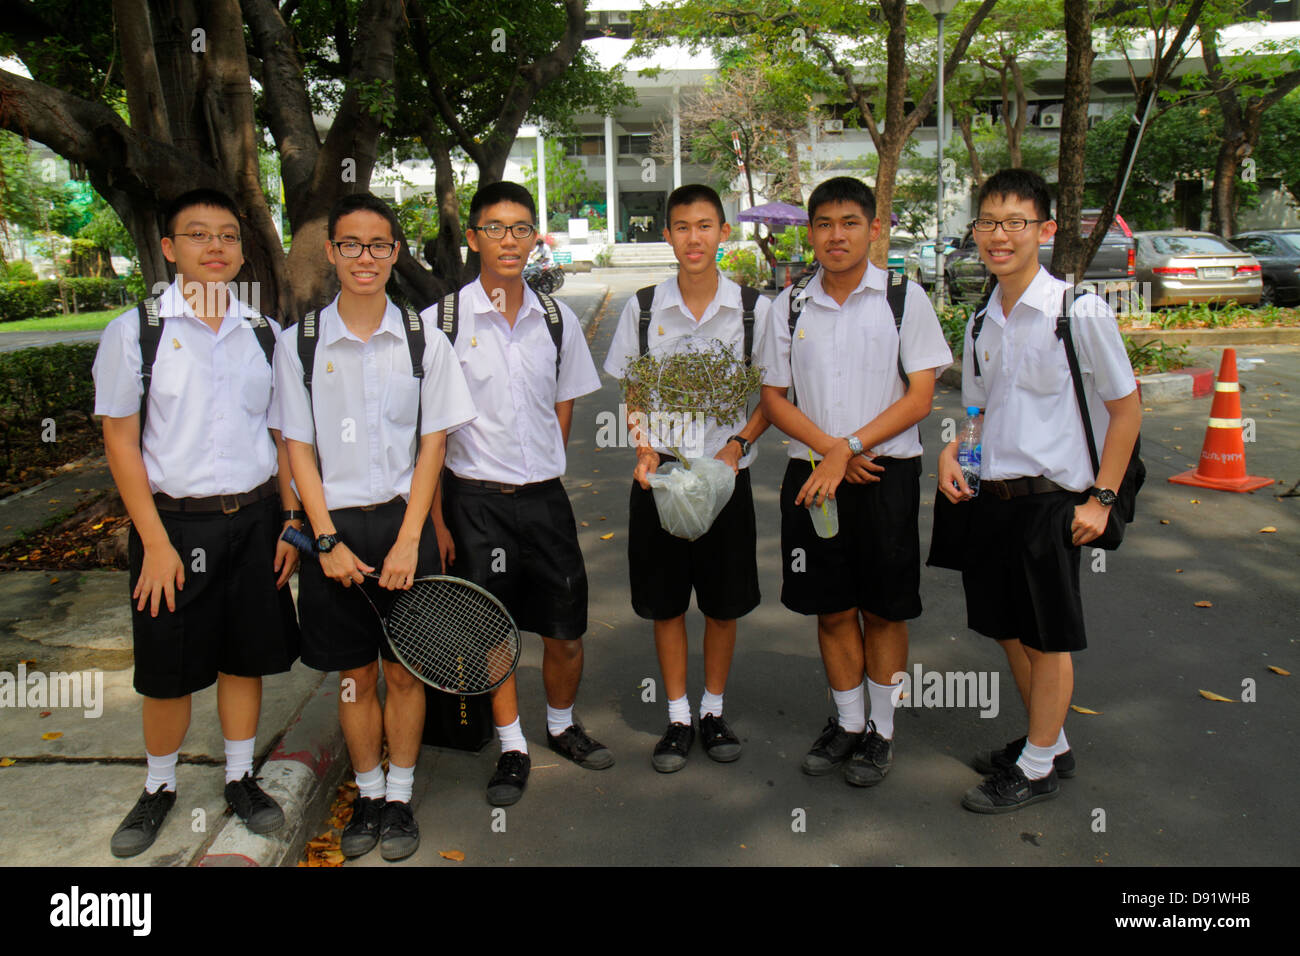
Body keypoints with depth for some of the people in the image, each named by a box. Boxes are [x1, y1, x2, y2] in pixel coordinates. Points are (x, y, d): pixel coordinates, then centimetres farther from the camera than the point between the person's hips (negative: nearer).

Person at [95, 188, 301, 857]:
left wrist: (290, 521, 5)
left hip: (256, 518, 3)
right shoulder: (134, 331, -4)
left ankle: (240, 780, 31)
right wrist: (156, 543, -10)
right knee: (168, 672, 8)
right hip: (174, 521, -2)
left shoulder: (265, 334, 6)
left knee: (245, 658, 12)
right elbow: (121, 443, -4)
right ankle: (158, 790, 31)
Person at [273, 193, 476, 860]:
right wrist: (328, 541, -8)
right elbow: (299, 449, 1)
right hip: (334, 528, 0)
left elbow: (432, 446, -1)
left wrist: (407, 540, -9)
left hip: (403, 522, 0)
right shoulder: (298, 344, 1)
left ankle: (400, 798, 25)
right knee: (354, 676, 11)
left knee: (404, 673, 8)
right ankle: (367, 795, 29)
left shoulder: (424, 343, 1)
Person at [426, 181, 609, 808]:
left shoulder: (557, 320, 5)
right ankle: (512, 747, 28)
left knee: (565, 632, 9)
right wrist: (436, 515, -6)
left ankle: (562, 727, 35)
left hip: (545, 497, 2)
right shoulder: (440, 320, -4)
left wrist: (540, 477, 8)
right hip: (474, 501, -2)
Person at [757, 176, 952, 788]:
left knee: (883, 609, 7)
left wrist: (850, 447, -17)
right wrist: (830, 450, -10)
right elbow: (774, 398, 5)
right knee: (831, 607, 11)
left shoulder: (904, 297, -2)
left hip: (886, 474, -2)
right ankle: (847, 722, 29)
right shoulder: (790, 305, 6)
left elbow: (920, 397, -6)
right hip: (811, 474, 3)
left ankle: (881, 731, 25)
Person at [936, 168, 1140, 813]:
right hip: (989, 496, 7)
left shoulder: (1080, 311, -11)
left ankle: (1038, 767, 23)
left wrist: (1101, 498, -9)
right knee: (1009, 631, 16)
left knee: (1048, 638, 6)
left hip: (1050, 498, -6)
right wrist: (951, 453, 1)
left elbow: (1125, 408, -6)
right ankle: (1049, 742, 36)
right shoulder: (982, 321, 7)